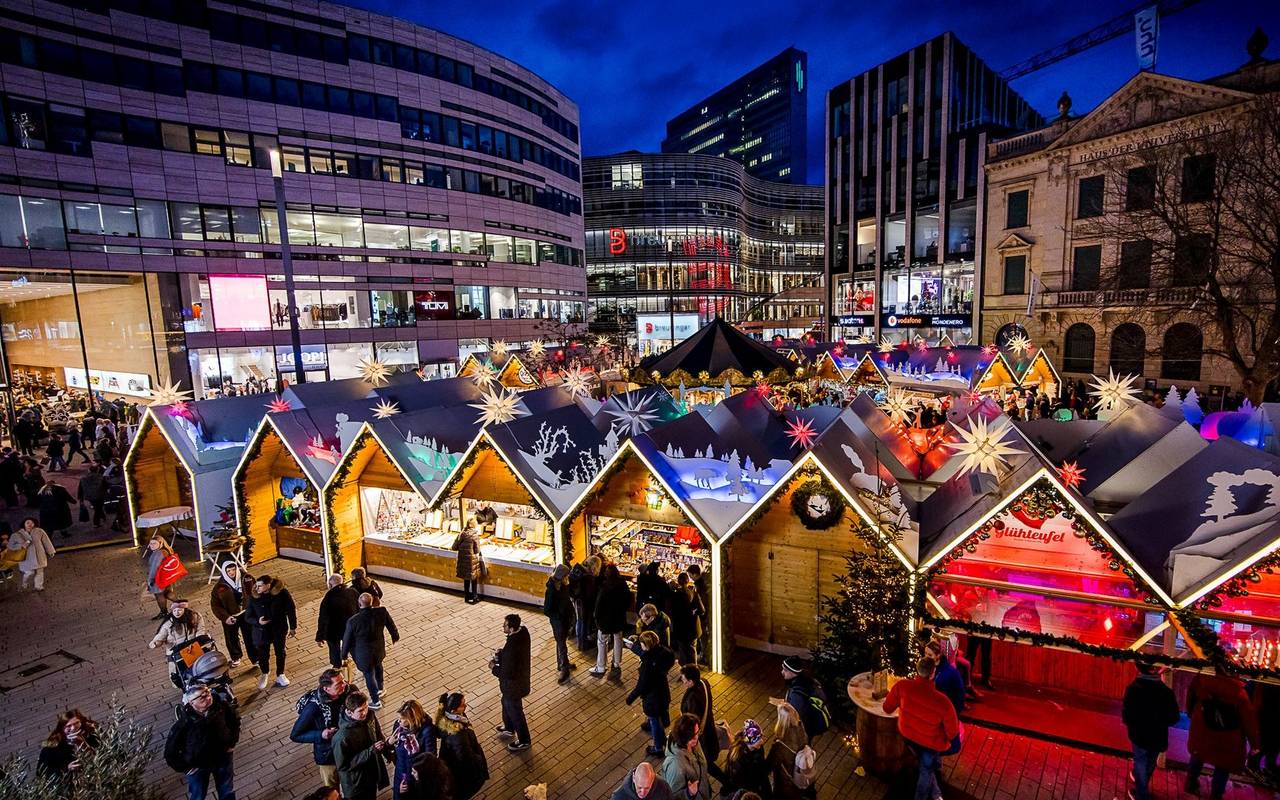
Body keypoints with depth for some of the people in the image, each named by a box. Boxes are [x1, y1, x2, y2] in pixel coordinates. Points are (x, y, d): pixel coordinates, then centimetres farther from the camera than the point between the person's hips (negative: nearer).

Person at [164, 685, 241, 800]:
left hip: (223, 758, 2)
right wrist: (186, 768, -11)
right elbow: (170, 753, -15)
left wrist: (232, 742, -2)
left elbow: (235, 719, -1)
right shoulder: (183, 724, -31)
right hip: (198, 766, -2)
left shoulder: (221, 707, -24)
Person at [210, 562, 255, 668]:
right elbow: (215, 605, -9)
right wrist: (225, 617, -19)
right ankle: (236, 657, 45)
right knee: (232, 639, 18)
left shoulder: (247, 579, -11)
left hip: (247, 614, 0)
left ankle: (255, 658, 29)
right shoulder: (220, 586, -14)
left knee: (251, 637, 10)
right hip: (230, 617, 0)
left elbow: (255, 592, 2)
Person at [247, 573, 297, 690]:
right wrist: (258, 621, -25)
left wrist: (293, 627, -3)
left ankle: (280, 675, 40)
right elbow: (248, 617, -4)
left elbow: (291, 610, -7)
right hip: (262, 631, 1)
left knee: (280, 652, 16)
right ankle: (265, 674, 43)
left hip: (279, 629, 0)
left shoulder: (282, 593, -17)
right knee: (263, 654, 11)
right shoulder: (254, 598, -13)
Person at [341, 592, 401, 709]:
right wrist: (395, 636, 16)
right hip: (379, 650, 3)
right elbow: (391, 625, -5)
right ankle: (379, 689, 53)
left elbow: (347, 640, -13)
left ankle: (376, 701, 36)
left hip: (364, 654, -3)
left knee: (369, 675, 19)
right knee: (378, 666, 32)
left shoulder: (353, 621, -29)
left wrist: (344, 654, 7)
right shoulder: (382, 611, -23)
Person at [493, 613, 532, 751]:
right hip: (521, 676, 8)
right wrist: (500, 654, -5)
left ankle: (523, 741, 38)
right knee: (506, 703, 32)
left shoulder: (512, 648, -40)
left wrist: (494, 668, -13)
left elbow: (508, 673, -29)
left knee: (515, 711, 16)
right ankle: (509, 728, 57)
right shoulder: (523, 631, -14)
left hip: (513, 684, -8)